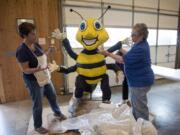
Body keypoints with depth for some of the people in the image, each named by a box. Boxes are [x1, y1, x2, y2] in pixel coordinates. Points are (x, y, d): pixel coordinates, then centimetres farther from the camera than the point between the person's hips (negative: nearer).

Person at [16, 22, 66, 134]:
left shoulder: (36, 45, 0)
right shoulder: (21, 50, -23)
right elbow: (25, 70, -22)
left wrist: (50, 50, -1)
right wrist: (37, 69, -38)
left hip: (45, 77, 8)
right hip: (34, 81, -8)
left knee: (52, 96, 22)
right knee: (38, 104, 8)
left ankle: (57, 113, 49)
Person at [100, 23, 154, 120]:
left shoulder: (140, 48, -27)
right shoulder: (140, 44, 5)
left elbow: (124, 60, -27)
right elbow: (130, 55, 14)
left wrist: (108, 54, -21)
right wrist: (120, 49, 12)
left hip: (141, 81, -11)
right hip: (138, 80, 11)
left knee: (140, 106, 6)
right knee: (135, 103, 24)